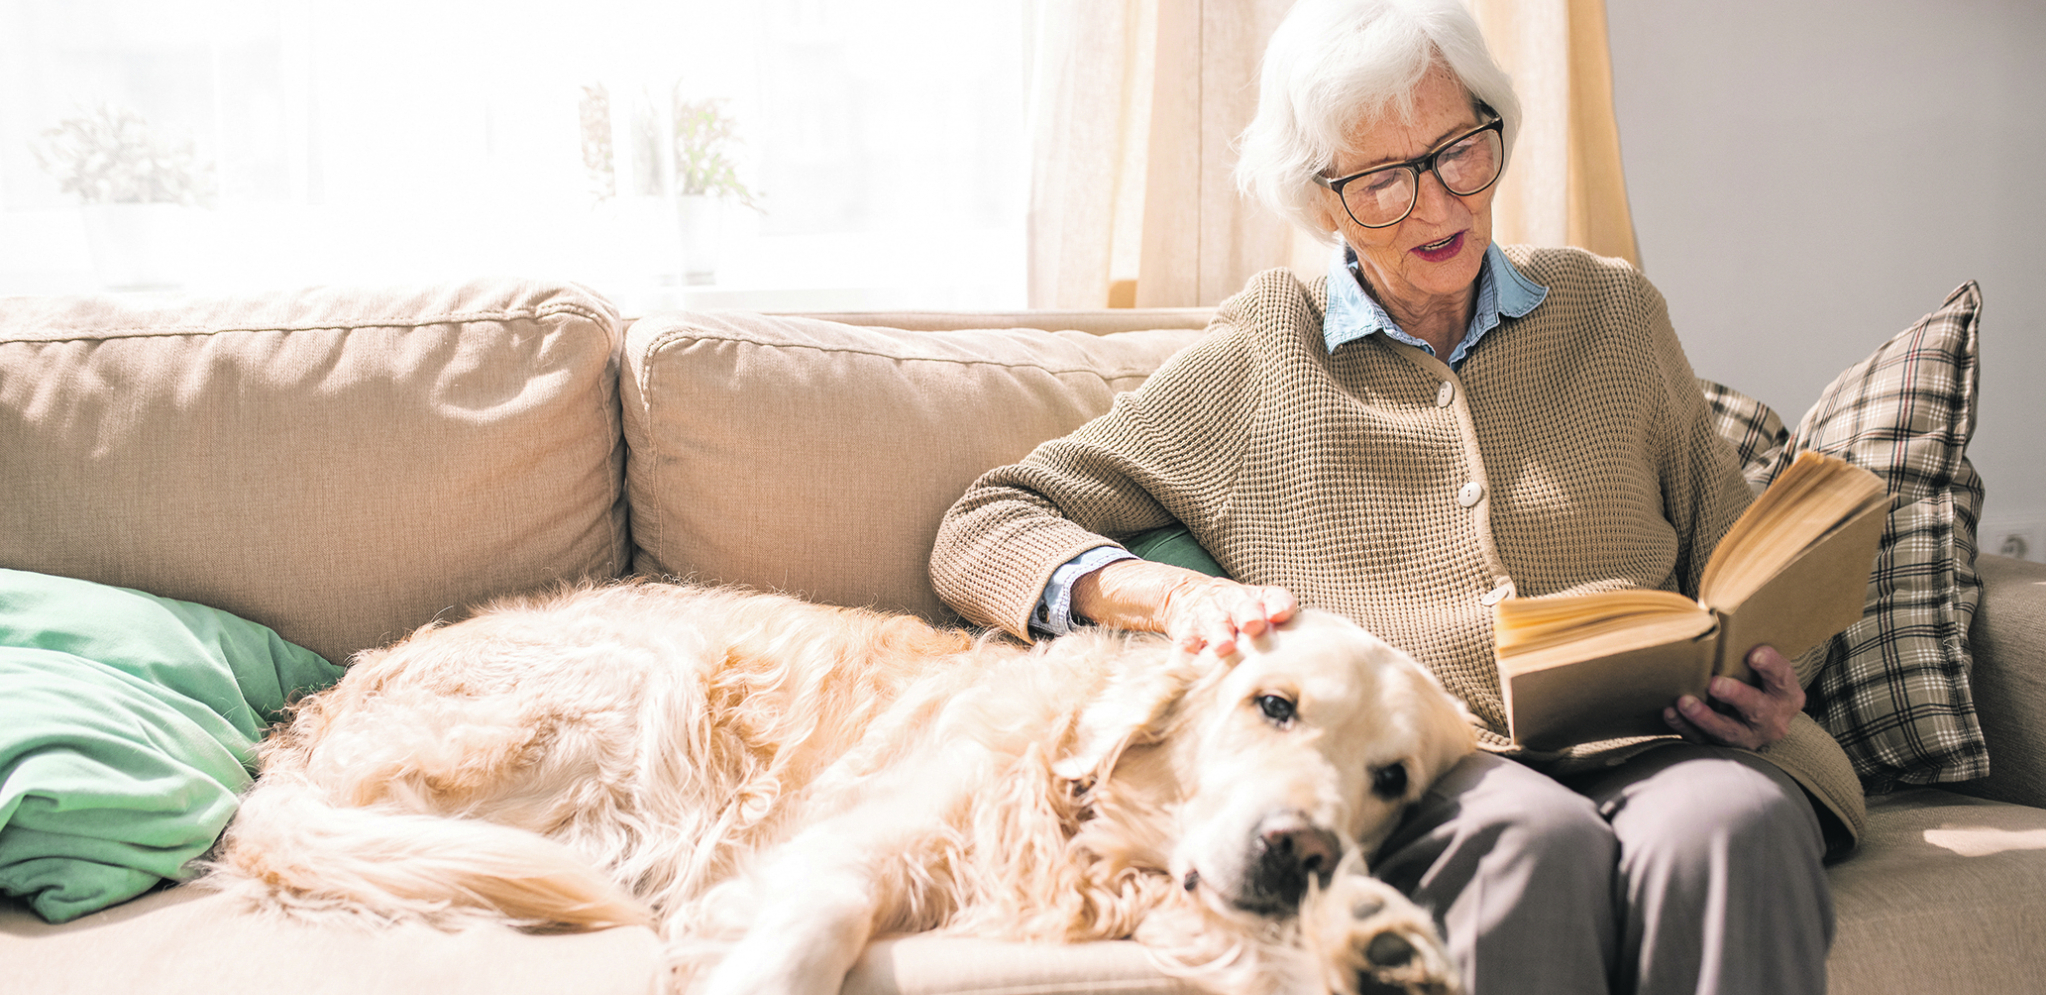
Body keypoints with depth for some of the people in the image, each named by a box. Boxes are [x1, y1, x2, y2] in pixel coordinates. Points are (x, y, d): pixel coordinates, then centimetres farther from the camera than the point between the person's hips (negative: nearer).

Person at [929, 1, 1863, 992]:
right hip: (1410, 768, -2)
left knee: (1728, 827, -33)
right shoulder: (1257, 353, 10)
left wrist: (1768, 679, 0)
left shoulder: (1613, 311, 18)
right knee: (1533, 843, -36)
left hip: (1642, 747, 2)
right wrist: (1178, 594, -11)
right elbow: (979, 534, 8)